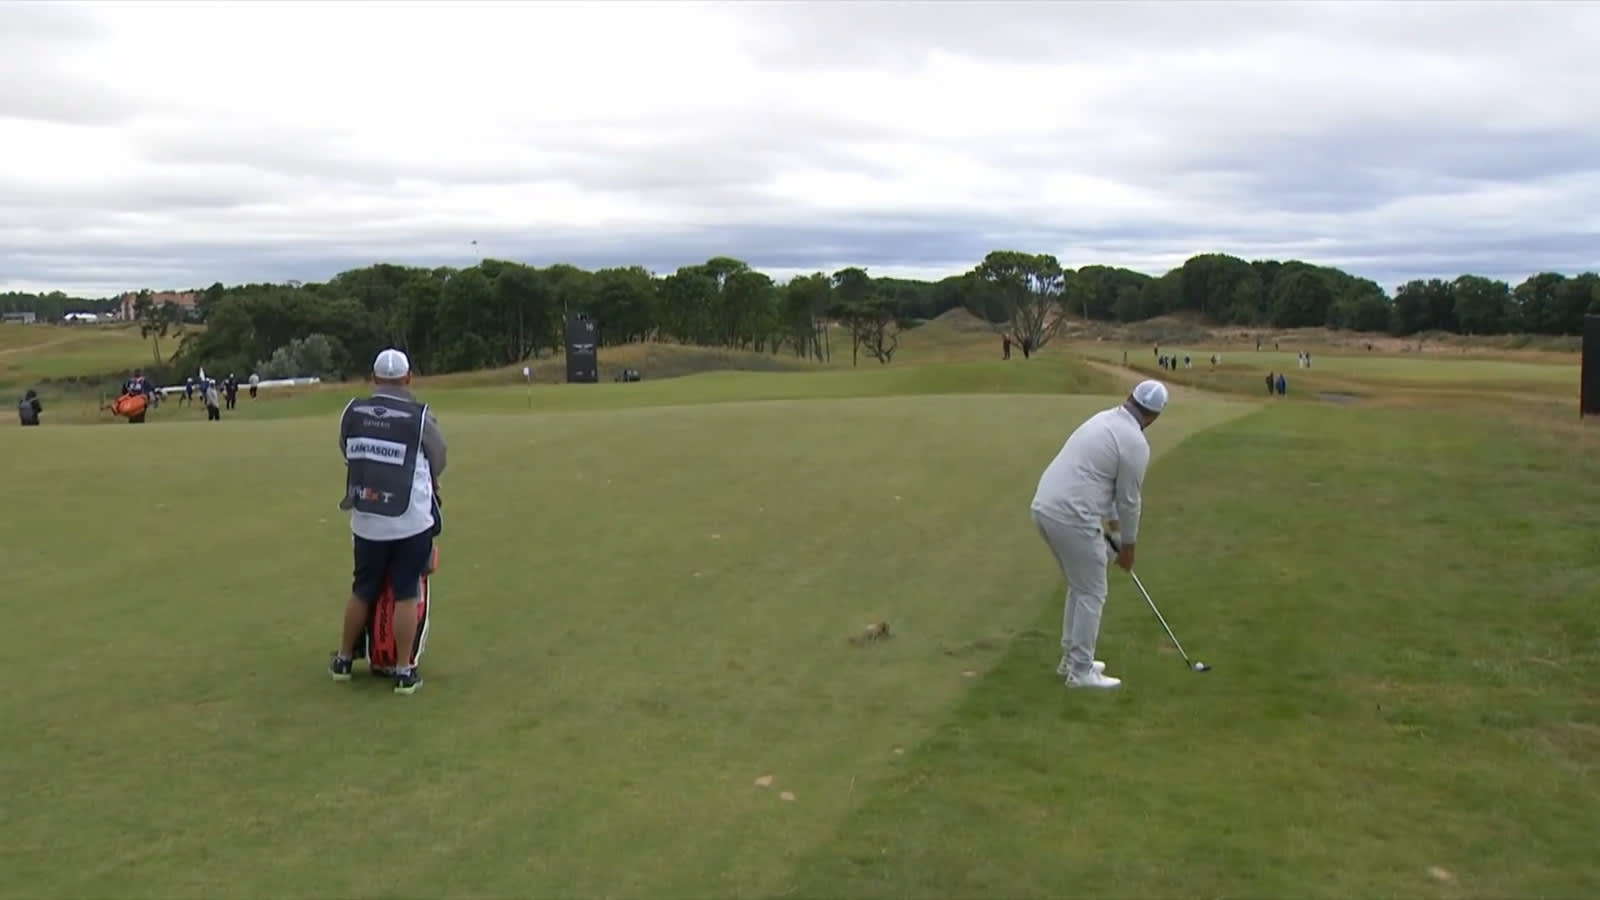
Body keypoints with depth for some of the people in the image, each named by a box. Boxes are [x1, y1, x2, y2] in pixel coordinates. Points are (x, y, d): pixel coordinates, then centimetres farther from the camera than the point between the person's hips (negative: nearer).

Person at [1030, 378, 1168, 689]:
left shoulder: (1103, 419, 18)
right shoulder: (1136, 443, -10)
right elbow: (1130, 500, -2)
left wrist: (1113, 521, 32)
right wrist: (1128, 545, 12)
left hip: (1045, 508, 9)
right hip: (1072, 518, -9)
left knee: (1080, 588, 22)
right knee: (1092, 594, 5)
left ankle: (1071, 659, 29)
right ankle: (1081, 671, 11)